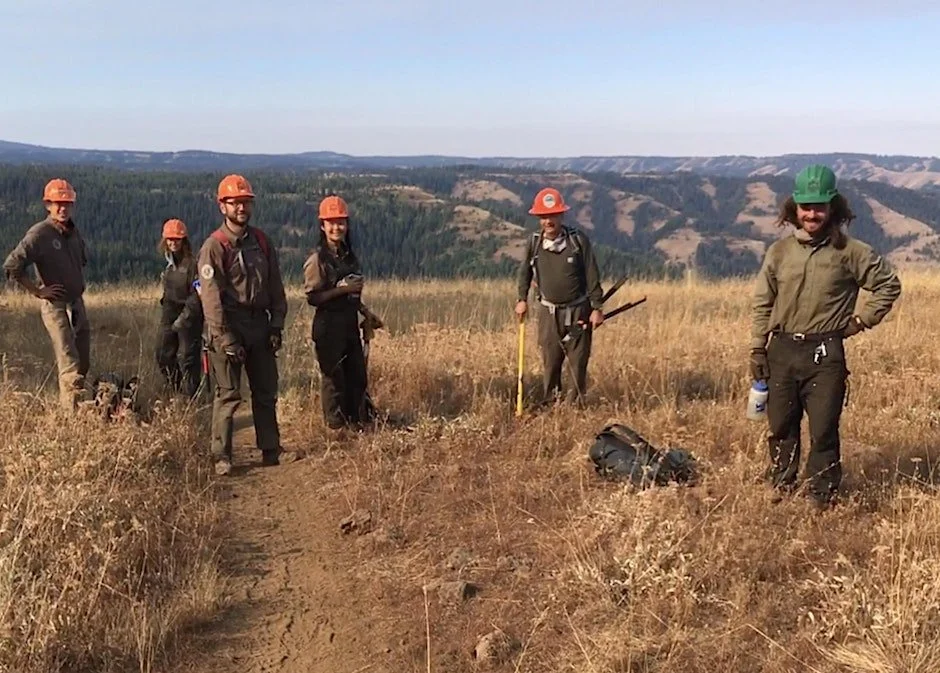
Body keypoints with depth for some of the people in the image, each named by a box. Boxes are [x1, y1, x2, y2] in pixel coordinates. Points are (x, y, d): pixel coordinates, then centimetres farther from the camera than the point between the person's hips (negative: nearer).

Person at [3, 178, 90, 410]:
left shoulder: (74, 232, 8)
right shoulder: (39, 234, -15)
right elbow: (11, 266, -20)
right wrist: (37, 291, -16)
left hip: (77, 303, 8)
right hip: (54, 305, -8)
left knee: (83, 362, 13)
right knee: (69, 363, -12)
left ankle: (66, 402, 29)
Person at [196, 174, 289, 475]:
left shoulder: (261, 241, 9)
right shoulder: (214, 247, -9)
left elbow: (275, 287, 12)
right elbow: (211, 298, -14)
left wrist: (276, 325, 2)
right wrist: (227, 340, -18)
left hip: (260, 325, 6)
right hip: (229, 328, -6)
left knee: (266, 391, 11)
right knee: (228, 395, -3)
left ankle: (271, 451, 21)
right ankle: (222, 457, 6)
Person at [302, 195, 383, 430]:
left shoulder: (350, 256, 10)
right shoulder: (317, 259, -11)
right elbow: (312, 297, -15)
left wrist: (366, 313, 10)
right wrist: (342, 288, -20)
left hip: (350, 324, 7)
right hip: (328, 325, -7)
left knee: (357, 375, 11)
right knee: (333, 377, 2)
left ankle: (361, 420, 23)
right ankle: (336, 426, 13)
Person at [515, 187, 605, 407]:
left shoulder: (579, 240, -11)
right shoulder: (535, 242, -3)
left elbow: (592, 276, -7)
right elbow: (524, 271, 14)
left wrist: (597, 308, -7)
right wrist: (522, 299, 10)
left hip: (577, 311, -2)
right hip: (548, 311, 2)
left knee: (578, 360, 4)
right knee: (550, 360, 7)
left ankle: (577, 402, 19)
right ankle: (550, 403, 18)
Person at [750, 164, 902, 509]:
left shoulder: (850, 252, -3)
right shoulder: (779, 251, 5)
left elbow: (889, 284, 7)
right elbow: (762, 303, 9)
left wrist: (862, 320, 1)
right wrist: (757, 350, 5)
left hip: (825, 353, -3)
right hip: (782, 350, 3)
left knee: (823, 429, -2)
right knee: (781, 426, 12)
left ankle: (822, 495, 10)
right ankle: (781, 486, 28)